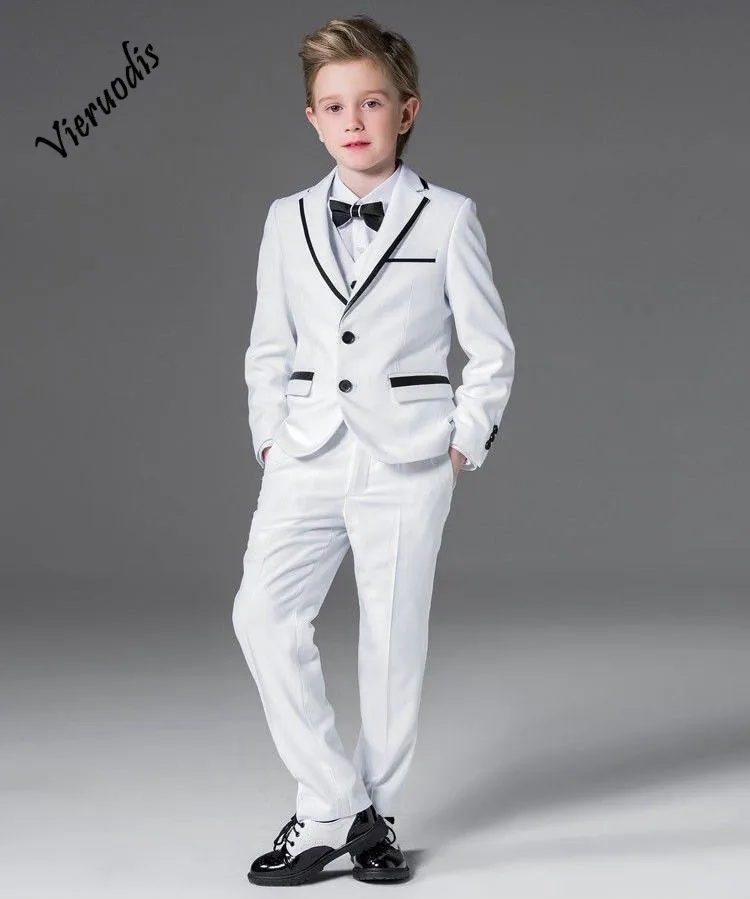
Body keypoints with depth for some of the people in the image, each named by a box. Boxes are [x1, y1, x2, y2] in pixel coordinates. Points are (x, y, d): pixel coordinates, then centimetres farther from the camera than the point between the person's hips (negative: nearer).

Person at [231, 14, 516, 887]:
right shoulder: (287, 220, 11)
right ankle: (332, 805, -3)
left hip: (408, 460, -2)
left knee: (394, 634, 2)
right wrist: (270, 439, 7)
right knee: (263, 613, -13)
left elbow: (491, 351, 5)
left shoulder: (447, 218, 1)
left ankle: (373, 813, 18)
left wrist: (466, 443, -2)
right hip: (307, 457, 3)